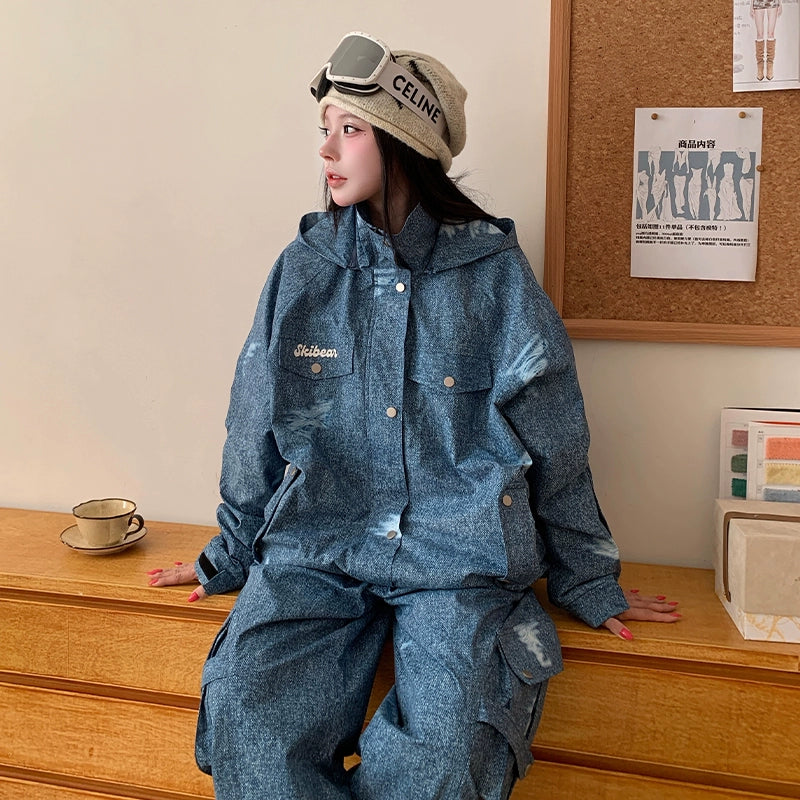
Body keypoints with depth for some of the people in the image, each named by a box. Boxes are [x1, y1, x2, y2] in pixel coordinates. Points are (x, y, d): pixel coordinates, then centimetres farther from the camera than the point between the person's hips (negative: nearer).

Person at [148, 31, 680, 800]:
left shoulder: (495, 276, 0)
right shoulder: (301, 271, 6)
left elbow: (554, 446, 7)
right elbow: (255, 431, 13)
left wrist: (589, 584, 12)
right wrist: (229, 557, 20)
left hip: (459, 557, -1)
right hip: (314, 552, 2)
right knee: (246, 720, -22)